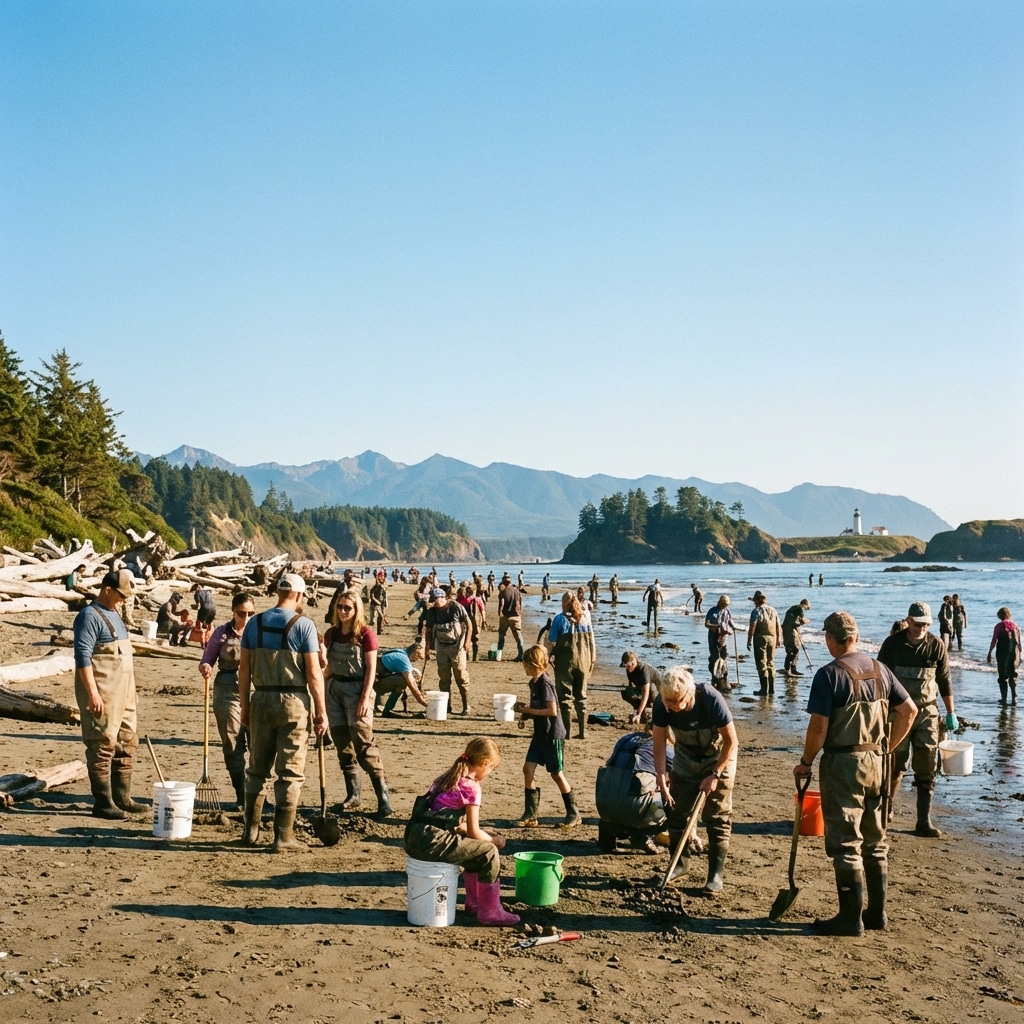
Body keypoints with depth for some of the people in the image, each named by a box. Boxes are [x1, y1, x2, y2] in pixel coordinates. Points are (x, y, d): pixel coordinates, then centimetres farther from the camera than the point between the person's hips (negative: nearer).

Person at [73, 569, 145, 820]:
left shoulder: (113, 614, 17)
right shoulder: (90, 616, -12)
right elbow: (82, 656, -19)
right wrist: (93, 692, -23)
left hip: (123, 692, 10)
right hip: (102, 693, -10)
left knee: (127, 743, 12)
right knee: (103, 746, -6)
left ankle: (122, 798, 21)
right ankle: (103, 803, 0)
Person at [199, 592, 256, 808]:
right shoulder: (222, 633, 5)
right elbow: (207, 659, 13)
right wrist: (205, 667, -9)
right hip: (228, 691, 1)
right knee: (233, 745, 4)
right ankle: (242, 796, 13)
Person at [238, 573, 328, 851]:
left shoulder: (255, 622, 4)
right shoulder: (303, 624, -8)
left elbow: (244, 667, 5)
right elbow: (313, 672, -11)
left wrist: (244, 705, 13)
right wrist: (321, 711, -5)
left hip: (262, 700, 4)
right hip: (293, 702, -4)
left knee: (257, 768, 16)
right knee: (290, 772, 3)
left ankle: (251, 830, 22)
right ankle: (283, 836, 5)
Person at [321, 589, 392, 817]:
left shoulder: (366, 634, -7)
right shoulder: (331, 633, 9)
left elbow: (371, 669, -9)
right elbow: (327, 669, 14)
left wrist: (365, 698, -16)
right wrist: (323, 660, -8)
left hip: (357, 689, -6)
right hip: (334, 689, 6)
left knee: (363, 744, -11)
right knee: (342, 745, 8)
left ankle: (383, 796, -8)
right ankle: (353, 795, 17)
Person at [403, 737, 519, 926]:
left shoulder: (448, 777, 19)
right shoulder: (471, 787, -7)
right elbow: (474, 832, -4)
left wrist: (487, 835, 21)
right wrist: (494, 840, 15)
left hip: (416, 837, 10)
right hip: (431, 842, -9)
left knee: (475, 847, 29)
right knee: (489, 852, -2)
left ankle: (474, 902, 34)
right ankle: (490, 912, 5)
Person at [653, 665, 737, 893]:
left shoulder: (711, 699, -35)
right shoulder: (661, 704, -26)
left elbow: (731, 741, -24)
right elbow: (659, 744, -17)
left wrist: (715, 775, -22)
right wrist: (662, 780, -26)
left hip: (718, 757, -4)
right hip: (685, 759, 4)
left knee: (717, 816, -6)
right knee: (676, 810, 4)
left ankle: (715, 874, -1)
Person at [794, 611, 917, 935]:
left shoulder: (829, 675, -14)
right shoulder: (879, 669, 5)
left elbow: (818, 727, -17)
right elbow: (909, 710, 8)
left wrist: (805, 763, -3)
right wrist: (886, 748, 14)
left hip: (842, 764, -6)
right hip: (876, 763, 7)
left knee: (846, 844, 1)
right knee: (875, 842, 15)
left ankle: (851, 918, 6)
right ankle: (877, 913, 23)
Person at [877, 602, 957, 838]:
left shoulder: (936, 646, -2)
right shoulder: (892, 644, -5)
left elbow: (944, 681, 7)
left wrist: (951, 713, 8)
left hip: (927, 712, 1)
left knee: (926, 769, -1)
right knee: (896, 765, 5)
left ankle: (924, 822, 4)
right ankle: (885, 810, 25)